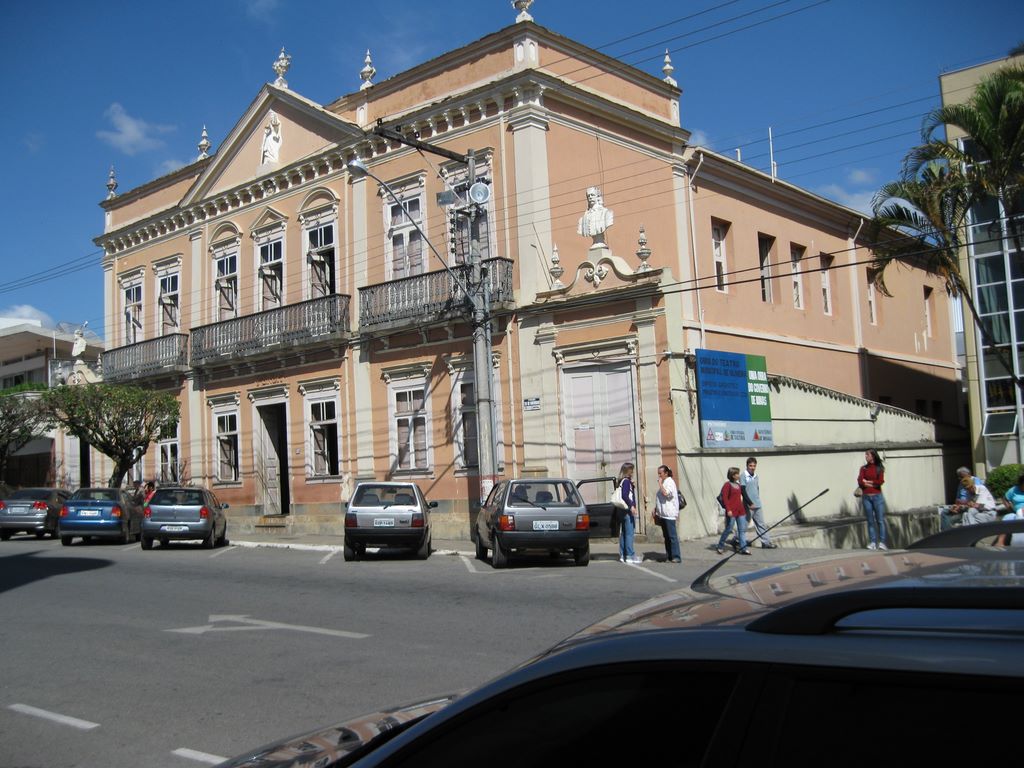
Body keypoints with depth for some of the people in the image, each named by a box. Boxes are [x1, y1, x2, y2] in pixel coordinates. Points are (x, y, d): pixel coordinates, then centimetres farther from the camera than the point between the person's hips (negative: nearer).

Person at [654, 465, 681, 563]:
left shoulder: (670, 482, -9)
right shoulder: (664, 482, 18)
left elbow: (665, 493, -24)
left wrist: (660, 483, -12)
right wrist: (657, 510, 17)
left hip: (670, 514, -9)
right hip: (663, 514, 9)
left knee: (672, 536, -8)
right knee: (667, 537, 10)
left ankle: (676, 557, -6)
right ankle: (669, 556, 13)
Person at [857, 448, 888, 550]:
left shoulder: (879, 468, 4)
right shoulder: (863, 468, 9)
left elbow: (880, 481, -9)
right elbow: (860, 482, -3)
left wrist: (867, 482, -4)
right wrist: (873, 483, -9)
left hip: (877, 496, -2)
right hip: (866, 497, 2)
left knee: (880, 520, -4)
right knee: (870, 521, 2)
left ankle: (882, 542, -4)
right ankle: (873, 542, 3)